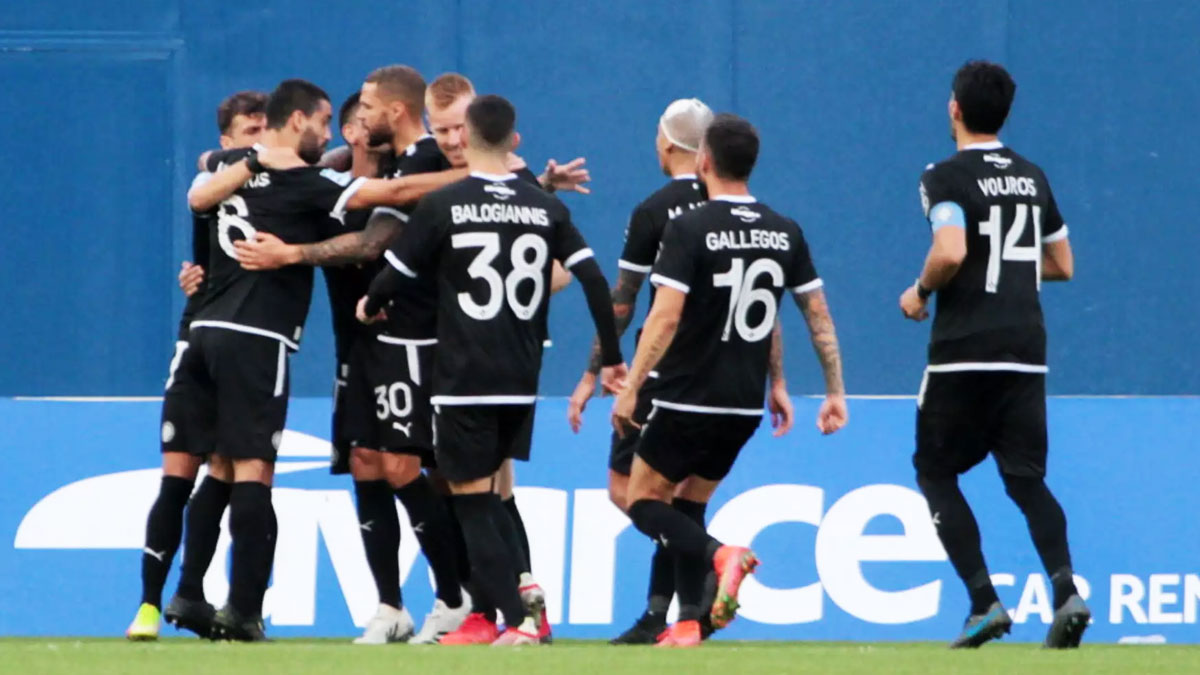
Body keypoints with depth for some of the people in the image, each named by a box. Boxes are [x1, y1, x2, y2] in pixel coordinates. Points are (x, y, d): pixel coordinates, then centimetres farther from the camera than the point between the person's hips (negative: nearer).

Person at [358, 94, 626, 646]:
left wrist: (369, 306, 24)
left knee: (472, 499, 1)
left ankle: (516, 619, -9)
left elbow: (395, 275, 1)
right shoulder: (546, 208, 4)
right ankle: (524, 583, 4)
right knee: (485, 490, 22)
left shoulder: (443, 207, -6)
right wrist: (612, 358, 9)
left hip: (463, 382, -4)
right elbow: (594, 280, -1)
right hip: (521, 382, 4)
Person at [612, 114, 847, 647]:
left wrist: (631, 388, -17)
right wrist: (835, 392, 14)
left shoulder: (689, 229, -12)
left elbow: (666, 315, -20)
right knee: (689, 509, 19)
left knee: (643, 503, 5)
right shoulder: (786, 233, 4)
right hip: (745, 405, 6)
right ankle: (687, 622, 8)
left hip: (689, 399, -6)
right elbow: (819, 316, 7)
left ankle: (720, 555, -20)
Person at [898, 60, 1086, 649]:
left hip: (963, 353, -5)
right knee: (1026, 477, 5)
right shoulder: (1032, 178, 13)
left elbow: (951, 251, -22)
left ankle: (983, 600, -4)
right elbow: (1062, 265, 19)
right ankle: (1066, 589, -19)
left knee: (935, 470, 8)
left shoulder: (946, 177, -7)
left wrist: (921, 291, -4)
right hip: (1026, 352, 5)